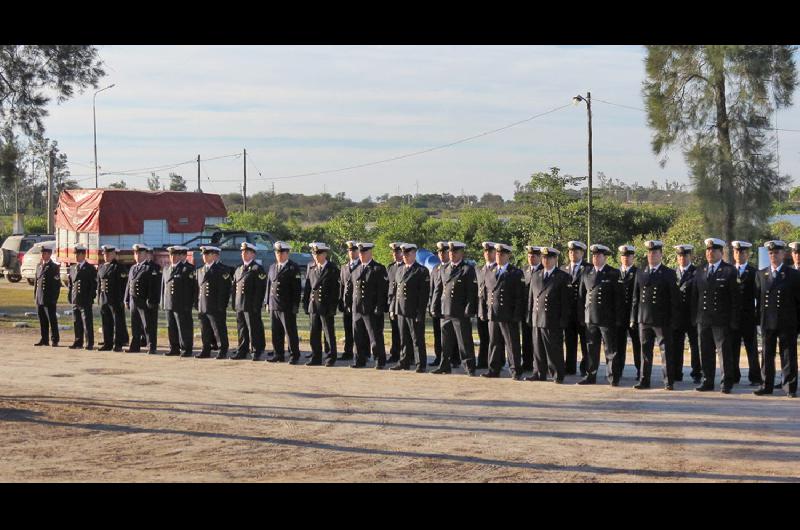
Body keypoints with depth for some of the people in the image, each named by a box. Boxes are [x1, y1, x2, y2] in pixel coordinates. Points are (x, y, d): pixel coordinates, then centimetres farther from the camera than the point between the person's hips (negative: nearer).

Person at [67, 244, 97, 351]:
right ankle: (78, 342, 16)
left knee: (87, 323, -6)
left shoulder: (90, 268, -2)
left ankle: (90, 344, -4)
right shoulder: (72, 268, 16)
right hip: (75, 300, 6)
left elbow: (94, 284, -6)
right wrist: (70, 296, 9)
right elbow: (70, 283, 19)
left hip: (86, 301, -6)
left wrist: (90, 297, -12)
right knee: (77, 323, 9)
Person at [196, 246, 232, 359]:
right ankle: (206, 350, 18)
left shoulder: (223, 270, -5)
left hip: (217, 308, -7)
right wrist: (198, 306, 12)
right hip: (203, 308, 7)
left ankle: (222, 351, 3)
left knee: (219, 331, -3)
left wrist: (221, 306, -14)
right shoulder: (200, 270, 17)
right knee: (205, 333, 10)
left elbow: (225, 289, -9)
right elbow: (198, 289, 19)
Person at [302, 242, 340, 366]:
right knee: (314, 334, 8)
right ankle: (316, 358, 15)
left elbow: (335, 289, -8)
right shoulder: (311, 267, 10)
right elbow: (307, 286, 11)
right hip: (313, 305, 5)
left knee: (329, 334, 1)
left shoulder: (332, 269, -5)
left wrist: (333, 307, -13)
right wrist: (305, 303, 6)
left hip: (326, 307, -5)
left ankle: (331, 358, 8)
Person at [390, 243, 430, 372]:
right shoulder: (399, 270, 15)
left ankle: (421, 365, 3)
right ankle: (405, 362, 19)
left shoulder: (422, 271, -6)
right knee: (403, 339, 11)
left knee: (417, 339, -1)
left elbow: (425, 293, -9)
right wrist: (394, 308, 12)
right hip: (401, 310, 6)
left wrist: (420, 312, -14)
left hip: (415, 312, -6)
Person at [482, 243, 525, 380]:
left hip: (509, 316, -5)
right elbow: (485, 294, 19)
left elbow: (520, 296, -7)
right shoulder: (489, 274, 16)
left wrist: (517, 315, -13)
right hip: (492, 315, 5)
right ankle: (494, 370, 17)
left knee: (512, 344, -2)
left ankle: (516, 372, 3)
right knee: (494, 343, 10)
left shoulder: (516, 274, -2)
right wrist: (486, 310, 9)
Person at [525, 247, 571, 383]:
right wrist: (530, 317, 11)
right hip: (537, 320, 5)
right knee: (538, 350, 8)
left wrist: (563, 320, -10)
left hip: (554, 321, -5)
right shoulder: (535, 276, 16)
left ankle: (557, 375, 7)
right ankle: (539, 374, 16)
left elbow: (566, 300, -5)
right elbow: (531, 298, 17)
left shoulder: (563, 277, -1)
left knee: (555, 350, -1)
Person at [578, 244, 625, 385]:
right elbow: (581, 296, 14)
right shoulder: (586, 274, 11)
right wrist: (581, 317, 8)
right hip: (590, 319, 4)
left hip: (607, 319, -4)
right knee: (591, 349, 9)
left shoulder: (614, 274, -2)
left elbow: (619, 298, -4)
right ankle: (591, 376, 16)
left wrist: (618, 319, -8)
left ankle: (613, 377, 7)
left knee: (610, 350, 1)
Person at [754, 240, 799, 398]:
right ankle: (766, 386, 13)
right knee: (767, 355, 6)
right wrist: (759, 318, 5)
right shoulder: (761, 274, 11)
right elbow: (758, 298, 11)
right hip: (767, 323, 3)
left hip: (787, 323, -3)